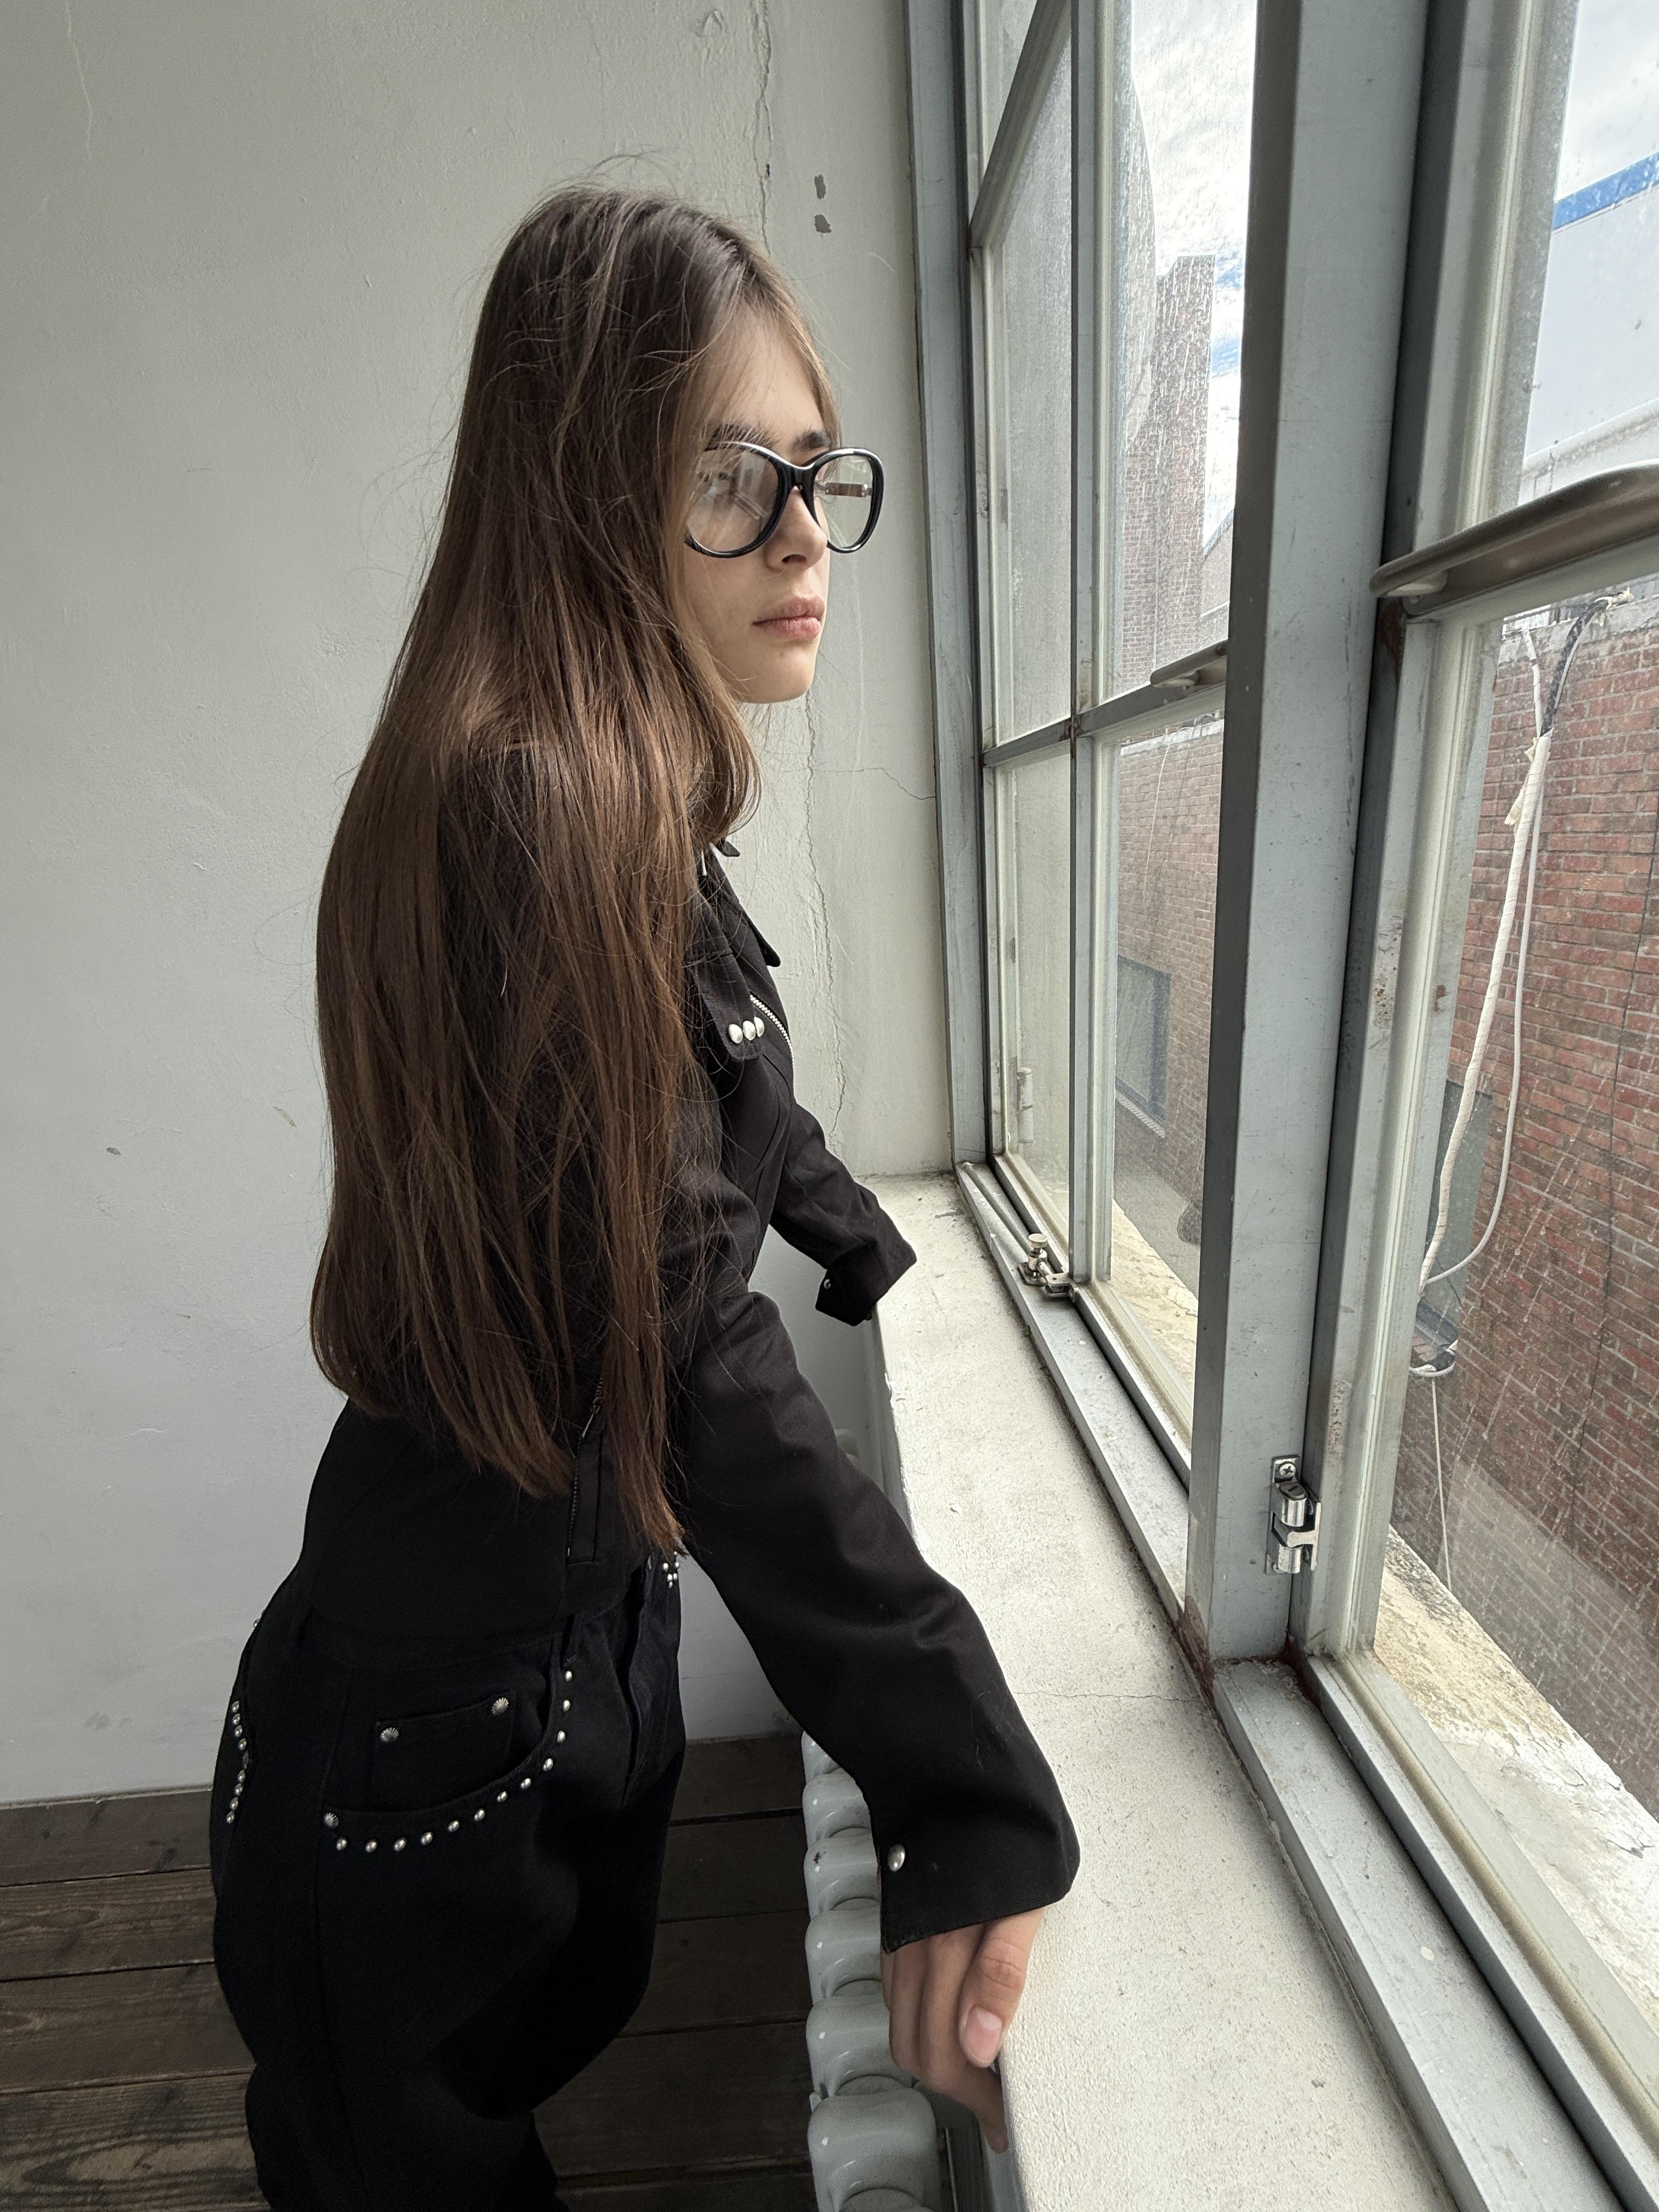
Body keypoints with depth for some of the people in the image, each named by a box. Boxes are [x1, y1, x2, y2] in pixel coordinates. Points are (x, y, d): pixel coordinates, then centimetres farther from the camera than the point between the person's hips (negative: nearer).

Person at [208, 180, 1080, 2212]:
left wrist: (873, 1255, 24)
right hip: (445, 1718, -8)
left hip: (573, 1617, 9)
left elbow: (725, 1089, 14)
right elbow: (686, 1340, -32)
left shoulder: (624, 807, 3)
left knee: (570, 2014, 33)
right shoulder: (534, 812, -28)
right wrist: (973, 1798, -25)